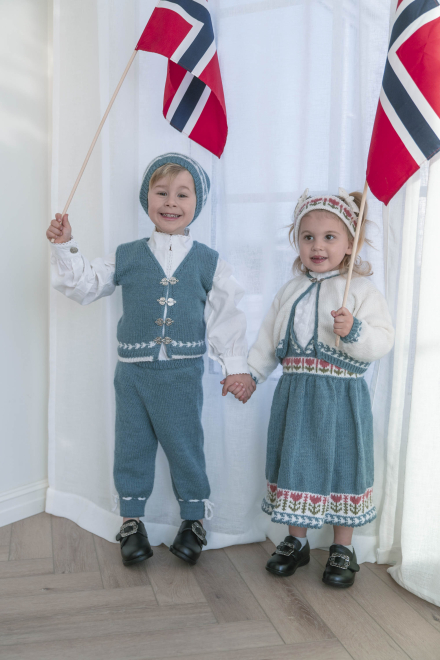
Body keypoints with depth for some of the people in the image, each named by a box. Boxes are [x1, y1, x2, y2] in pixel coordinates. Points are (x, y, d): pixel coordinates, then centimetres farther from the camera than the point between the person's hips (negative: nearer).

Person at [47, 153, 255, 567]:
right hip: (133, 372, 2)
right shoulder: (126, 257, 4)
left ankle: (193, 520, 27)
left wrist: (236, 366, 0)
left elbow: (226, 317, 4)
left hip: (182, 373, -1)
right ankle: (131, 522, 27)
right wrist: (65, 248, -2)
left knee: (185, 447, 7)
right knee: (131, 447, 10)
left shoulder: (208, 262, 2)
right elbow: (85, 285, 9)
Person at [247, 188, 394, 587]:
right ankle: (296, 542, 30)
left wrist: (354, 331, -28)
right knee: (294, 463, 11)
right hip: (296, 393, 4)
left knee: (341, 465, 6)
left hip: (342, 396, -4)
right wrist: (250, 373, 14)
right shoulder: (289, 292, 9)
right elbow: (269, 340, 17)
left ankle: (343, 549, 25)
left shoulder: (361, 291, -6)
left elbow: (383, 341, -12)